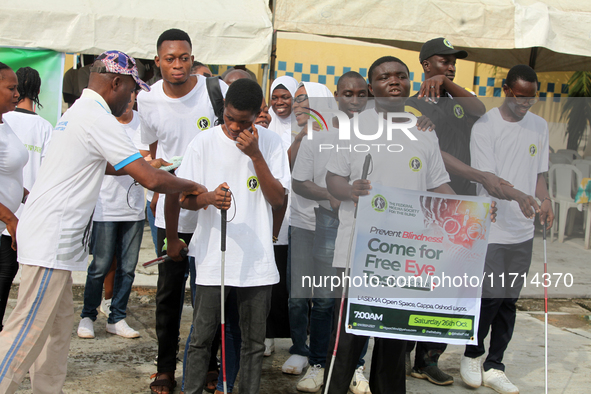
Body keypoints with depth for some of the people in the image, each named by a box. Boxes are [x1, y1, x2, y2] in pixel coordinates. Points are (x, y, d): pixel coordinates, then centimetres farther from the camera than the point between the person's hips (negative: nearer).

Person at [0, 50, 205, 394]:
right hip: (52, 240, -10)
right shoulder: (99, 119, -16)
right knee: (28, 333, -6)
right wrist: (193, 186, -5)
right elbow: (152, 180, -20)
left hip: (48, 236, 10)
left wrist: (142, 165, 30)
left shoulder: (77, 112, 16)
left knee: (59, 323, 16)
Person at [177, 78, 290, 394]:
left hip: (257, 259, 1)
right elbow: (184, 199, 1)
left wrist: (256, 155, -13)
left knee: (254, 340, 8)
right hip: (212, 257, -1)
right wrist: (209, 198, -21)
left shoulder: (270, 143, 1)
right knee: (202, 335, 3)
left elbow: (278, 199, -4)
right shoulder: (204, 143, -1)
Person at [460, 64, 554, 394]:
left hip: (523, 231, 5)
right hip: (491, 229, -5)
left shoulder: (540, 126, 10)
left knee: (509, 300, 8)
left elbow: (539, 173, 15)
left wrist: (546, 199, -6)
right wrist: (518, 195, -32)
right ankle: (472, 355, 22)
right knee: (490, 298, -3)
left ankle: (494, 367, 18)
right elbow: (487, 178, -14)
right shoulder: (485, 127, -7)